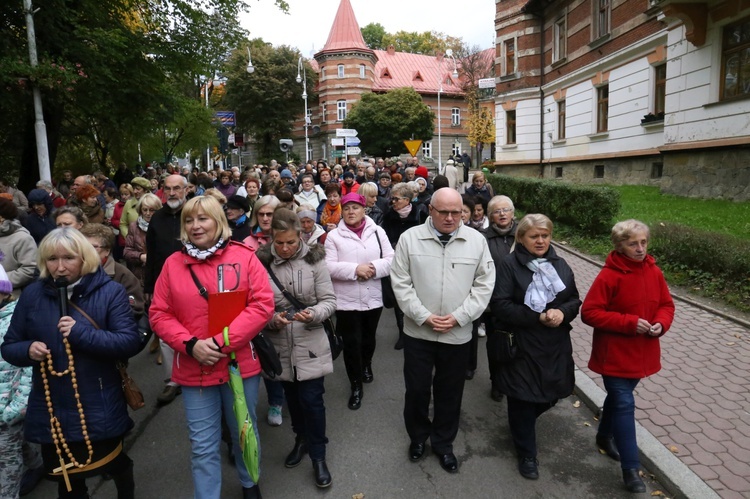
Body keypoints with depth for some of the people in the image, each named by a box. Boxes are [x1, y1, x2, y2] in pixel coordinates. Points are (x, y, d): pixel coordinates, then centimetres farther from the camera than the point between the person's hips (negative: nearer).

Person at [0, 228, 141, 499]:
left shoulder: (110, 291, -11)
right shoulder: (32, 294, -1)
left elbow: (130, 343, -17)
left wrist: (81, 333, -27)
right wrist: (27, 350, -17)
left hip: (99, 409, -2)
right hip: (50, 410, 3)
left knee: (115, 465, 20)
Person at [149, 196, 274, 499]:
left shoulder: (243, 257, -6)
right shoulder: (173, 263, 0)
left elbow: (262, 304, -12)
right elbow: (159, 314, 1)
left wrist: (221, 341, -18)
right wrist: (190, 344, -15)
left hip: (240, 364, 0)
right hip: (193, 369, 1)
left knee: (244, 433, 19)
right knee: (203, 446, 11)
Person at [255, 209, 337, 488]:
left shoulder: (314, 259, -10)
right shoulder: (262, 262, -8)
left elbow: (329, 301, -6)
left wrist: (314, 314, -25)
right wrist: (272, 319, -20)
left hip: (310, 344, -2)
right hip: (279, 345, 2)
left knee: (311, 399, 2)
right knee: (291, 397, 20)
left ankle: (318, 455, 22)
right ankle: (301, 439, 44)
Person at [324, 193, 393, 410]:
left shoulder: (377, 232, 2)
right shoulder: (334, 236, -3)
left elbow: (390, 259, -2)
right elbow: (329, 267, -11)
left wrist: (374, 268, -20)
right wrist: (355, 269, -22)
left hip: (372, 297, 2)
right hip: (346, 300, -2)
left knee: (368, 338, 20)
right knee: (351, 343, 2)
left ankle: (367, 365, 49)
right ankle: (356, 386, 17)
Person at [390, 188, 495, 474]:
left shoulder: (477, 241, -2)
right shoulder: (410, 238, -6)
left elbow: (484, 284, -1)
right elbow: (401, 283, -6)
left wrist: (459, 316, -11)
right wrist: (424, 316, -13)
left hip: (458, 334, 1)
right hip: (418, 331, -1)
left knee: (450, 393, 15)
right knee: (416, 389, 12)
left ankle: (443, 443, 36)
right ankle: (418, 436, 38)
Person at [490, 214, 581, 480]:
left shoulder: (559, 265, 7)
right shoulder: (510, 265, -10)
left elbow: (574, 300, 10)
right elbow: (501, 305, -16)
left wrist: (562, 312, -12)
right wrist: (538, 318, -21)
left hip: (555, 346, 5)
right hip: (522, 345, -5)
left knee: (550, 395, 13)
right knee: (524, 399, 4)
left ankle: (521, 423, 45)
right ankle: (527, 454, 25)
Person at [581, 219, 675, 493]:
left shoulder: (654, 273, 0)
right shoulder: (609, 276, -19)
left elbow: (666, 305, 11)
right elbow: (589, 312, -20)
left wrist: (661, 323, -11)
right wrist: (629, 323, -23)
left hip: (642, 353, 6)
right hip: (615, 354, -6)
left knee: (618, 397, 23)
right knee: (624, 405, -5)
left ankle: (605, 436, 45)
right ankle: (630, 469, 5)